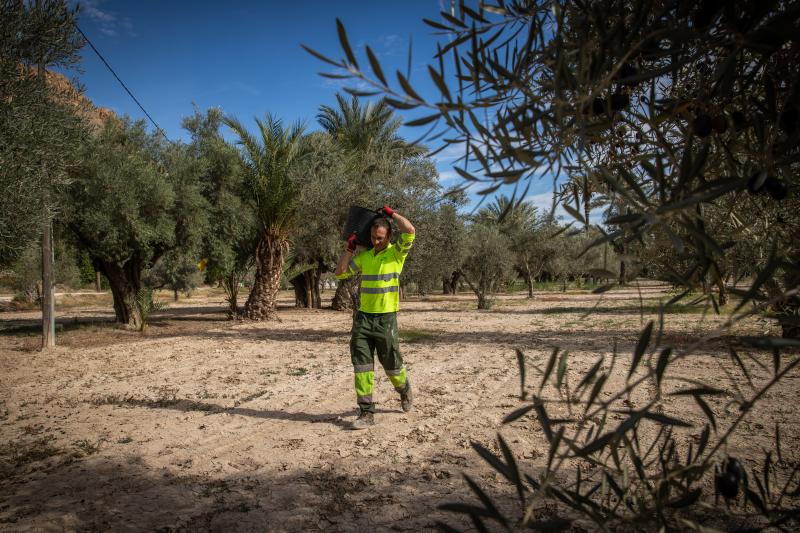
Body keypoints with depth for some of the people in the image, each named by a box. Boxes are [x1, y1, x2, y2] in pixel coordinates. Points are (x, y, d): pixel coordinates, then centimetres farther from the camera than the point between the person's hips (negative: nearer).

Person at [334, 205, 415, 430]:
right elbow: (340, 272, 15)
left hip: (386, 318, -4)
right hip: (363, 317, 4)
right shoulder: (364, 256, 10)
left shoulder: (397, 253, -3)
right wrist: (349, 248, 7)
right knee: (362, 365, -1)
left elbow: (410, 231, -21)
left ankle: (404, 390, 40)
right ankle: (366, 413, 6)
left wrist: (391, 213, -8)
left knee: (391, 365, 8)